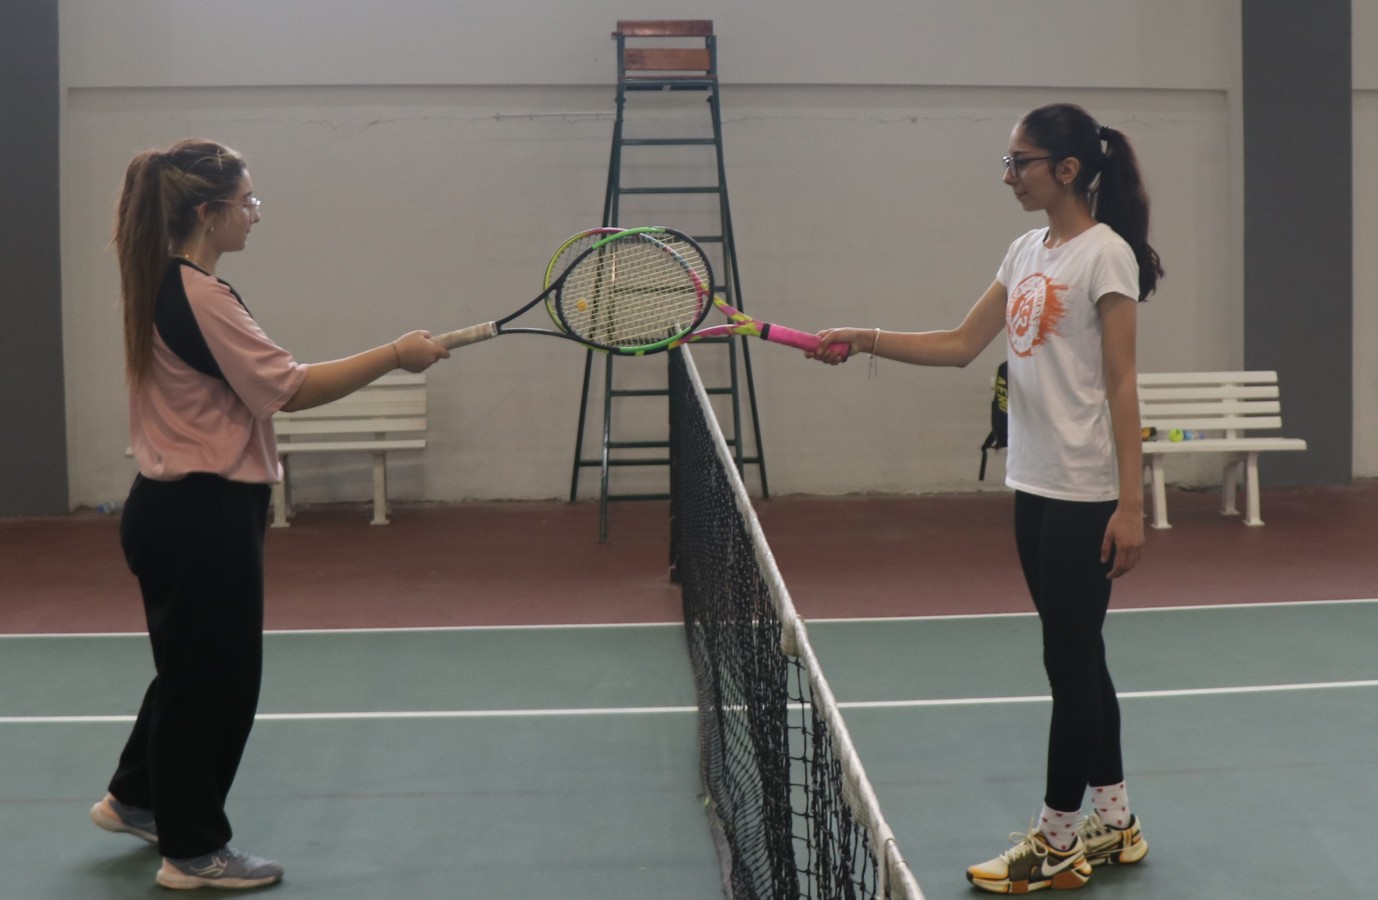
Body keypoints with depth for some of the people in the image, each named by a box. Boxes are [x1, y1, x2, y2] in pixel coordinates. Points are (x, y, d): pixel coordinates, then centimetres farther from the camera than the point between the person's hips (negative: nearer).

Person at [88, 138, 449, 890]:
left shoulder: (165, 287, 10)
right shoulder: (198, 297, -22)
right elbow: (290, 388, -24)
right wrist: (395, 355, -18)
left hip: (176, 508, 10)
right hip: (202, 514, -10)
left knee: (193, 664, 24)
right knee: (214, 674, 3)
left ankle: (136, 798, 40)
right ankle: (193, 850, 17)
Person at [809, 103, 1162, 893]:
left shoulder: (1104, 254, -12)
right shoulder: (1028, 252, 11)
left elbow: (1122, 384, -15)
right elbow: (962, 346, 13)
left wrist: (1130, 505, -18)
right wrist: (865, 341, 0)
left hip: (1086, 495, -8)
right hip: (1035, 487, 8)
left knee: (1070, 659, 0)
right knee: (1077, 656, 14)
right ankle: (1113, 822, 26)